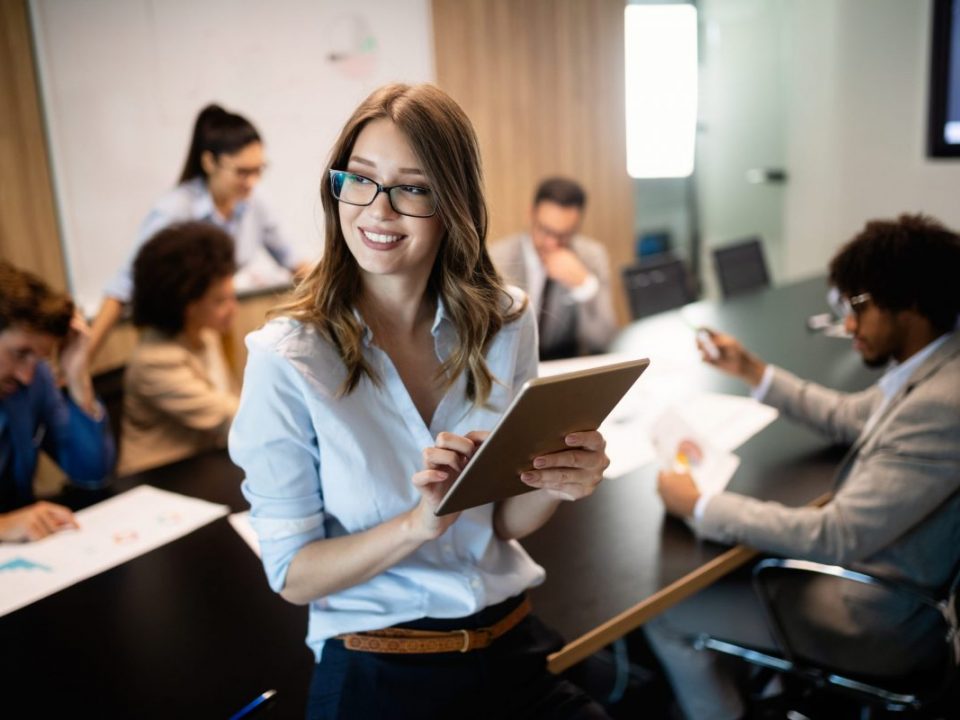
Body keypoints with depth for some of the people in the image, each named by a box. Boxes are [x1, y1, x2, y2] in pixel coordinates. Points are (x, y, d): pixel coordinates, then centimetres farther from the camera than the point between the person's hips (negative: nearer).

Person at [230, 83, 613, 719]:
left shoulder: (506, 322, -4)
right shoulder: (286, 359, -15)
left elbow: (506, 522, 5)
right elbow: (294, 575, -9)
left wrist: (556, 484, -17)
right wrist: (418, 523, -25)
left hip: (514, 644, 4)